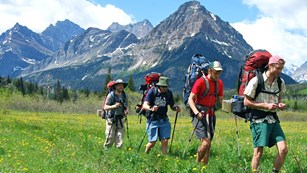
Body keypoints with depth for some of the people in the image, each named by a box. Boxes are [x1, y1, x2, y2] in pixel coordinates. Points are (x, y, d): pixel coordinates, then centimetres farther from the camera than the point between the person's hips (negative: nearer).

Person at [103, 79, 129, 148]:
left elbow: (126, 107, 19)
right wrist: (114, 106, -24)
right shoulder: (111, 95, -6)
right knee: (110, 139, -3)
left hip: (120, 120, 5)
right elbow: (105, 107, -8)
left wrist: (126, 111, -4)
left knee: (120, 141, -1)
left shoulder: (124, 96, 9)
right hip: (111, 119, -4)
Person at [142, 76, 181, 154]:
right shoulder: (152, 91, -10)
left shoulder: (169, 93, 0)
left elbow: (172, 105, 9)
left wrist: (176, 108, -15)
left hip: (164, 120, 3)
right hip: (152, 120, -3)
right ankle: (145, 153, 28)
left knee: (165, 141, -7)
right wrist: (151, 108, -39)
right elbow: (144, 105, -17)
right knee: (152, 142, -1)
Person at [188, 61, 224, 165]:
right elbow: (191, 99, -10)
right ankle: (197, 164, 1)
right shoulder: (201, 82, -10)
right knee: (205, 142, -17)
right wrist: (196, 112, -24)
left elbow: (220, 100, 17)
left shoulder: (219, 83, 9)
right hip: (200, 116, -6)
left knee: (209, 144, 8)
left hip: (211, 116, 6)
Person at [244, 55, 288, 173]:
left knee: (283, 149, -6)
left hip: (273, 118, 5)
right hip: (259, 118, -5)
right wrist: (266, 105, -15)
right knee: (258, 152, -6)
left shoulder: (280, 82, 7)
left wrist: (280, 104, 0)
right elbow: (246, 102, -7)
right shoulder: (256, 81, -10)